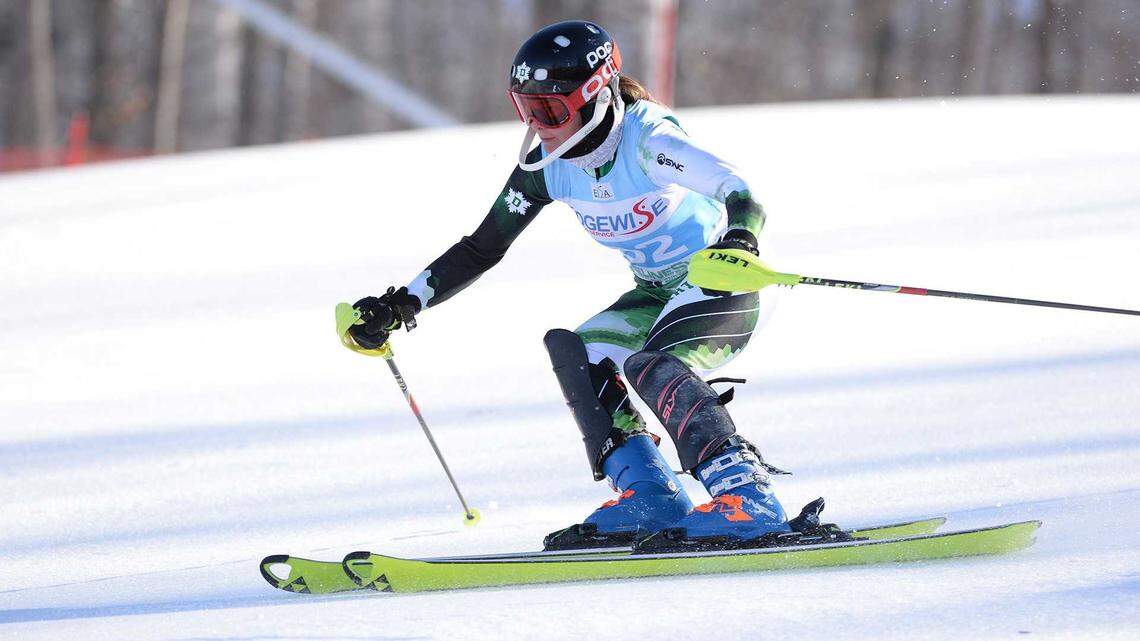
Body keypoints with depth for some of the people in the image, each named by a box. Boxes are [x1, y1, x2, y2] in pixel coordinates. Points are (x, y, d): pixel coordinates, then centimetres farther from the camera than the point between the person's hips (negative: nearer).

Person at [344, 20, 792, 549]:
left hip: (724, 285, -8)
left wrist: (738, 244, -59)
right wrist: (400, 306, -4)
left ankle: (746, 498, -33)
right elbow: (482, 248, 3)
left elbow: (743, 198, -37)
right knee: (573, 350, -11)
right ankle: (646, 495, -14)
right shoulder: (546, 166, -6)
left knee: (651, 368, -30)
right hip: (656, 293, 8)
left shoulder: (646, 139, -26)